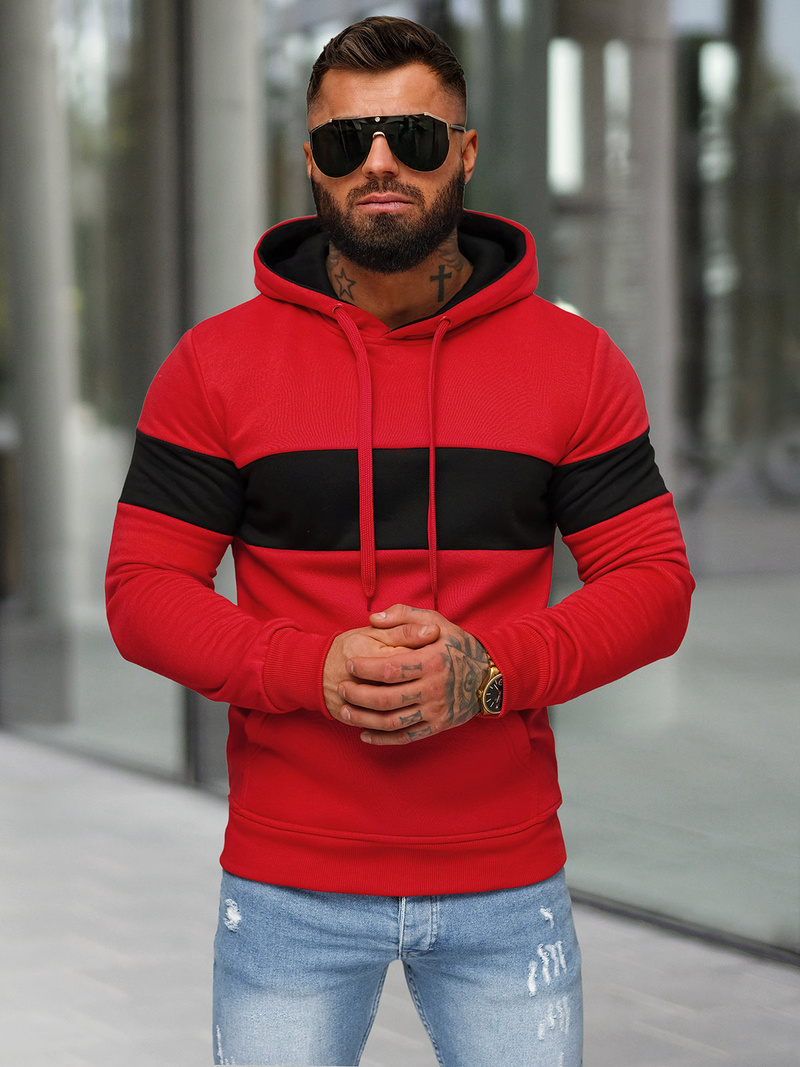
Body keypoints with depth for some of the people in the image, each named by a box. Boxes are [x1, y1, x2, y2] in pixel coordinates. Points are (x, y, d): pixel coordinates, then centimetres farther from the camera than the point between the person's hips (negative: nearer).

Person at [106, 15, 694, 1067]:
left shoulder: (574, 361, 2)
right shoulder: (215, 364, 1)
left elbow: (653, 583, 1)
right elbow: (143, 591, -1)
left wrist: (490, 671, -16)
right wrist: (314, 669, -17)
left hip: (508, 884, 1)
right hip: (287, 888, 0)